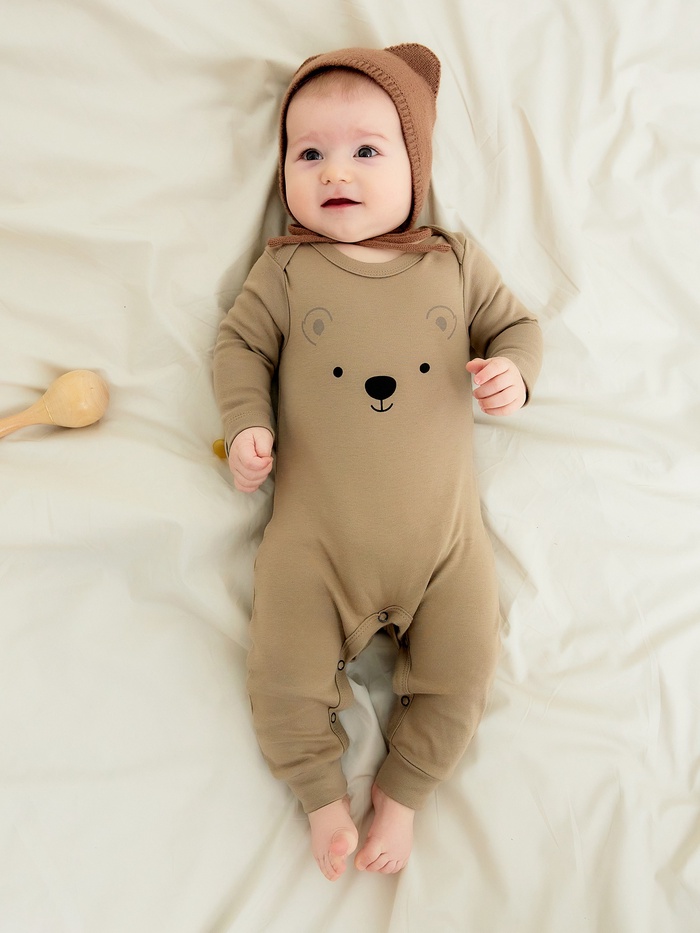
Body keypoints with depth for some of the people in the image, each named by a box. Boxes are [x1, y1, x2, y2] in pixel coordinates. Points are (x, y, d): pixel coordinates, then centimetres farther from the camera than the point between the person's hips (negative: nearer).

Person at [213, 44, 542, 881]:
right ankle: (322, 794, 27)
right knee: (285, 672, -3)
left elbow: (515, 324, 15)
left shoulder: (455, 262, 8)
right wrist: (246, 424, -8)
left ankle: (402, 794, 31)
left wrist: (512, 371, -7)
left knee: (463, 672, 4)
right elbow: (241, 343, 8)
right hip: (315, 533, -1)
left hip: (442, 530, 2)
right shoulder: (286, 269, 5)